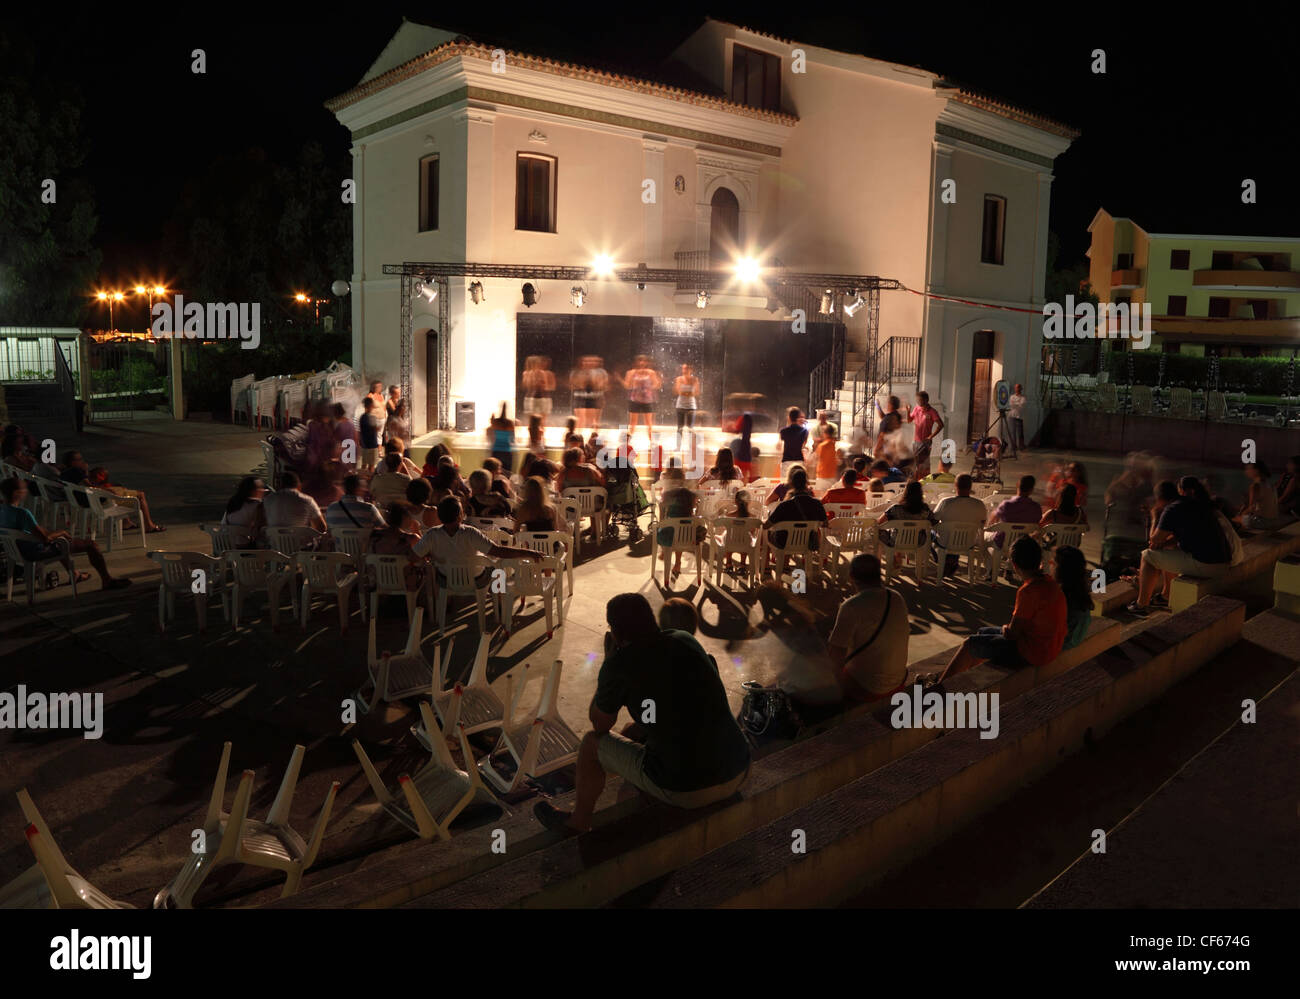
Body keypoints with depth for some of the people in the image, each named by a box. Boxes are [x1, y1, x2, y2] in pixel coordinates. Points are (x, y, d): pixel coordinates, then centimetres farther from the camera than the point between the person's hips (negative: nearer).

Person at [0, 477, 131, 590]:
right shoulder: (22, 513, -31)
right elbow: (45, 538, -29)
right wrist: (61, 532, -9)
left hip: (21, 551, 9)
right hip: (38, 552, -9)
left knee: (59, 539, 38)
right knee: (89, 543, 0)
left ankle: (74, 574, 50)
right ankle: (107, 580, 11)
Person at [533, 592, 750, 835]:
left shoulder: (620, 664, -12)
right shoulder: (686, 640, 5)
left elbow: (600, 725, 6)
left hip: (685, 791, -6)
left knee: (592, 743, 17)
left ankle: (578, 822, 39)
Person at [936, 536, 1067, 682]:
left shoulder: (1028, 590, -28)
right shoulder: (1051, 583, 3)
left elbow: (1012, 633, -21)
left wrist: (1005, 628, 0)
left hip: (1031, 654, -9)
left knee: (970, 645, 5)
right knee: (983, 632, 23)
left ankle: (941, 684, 21)